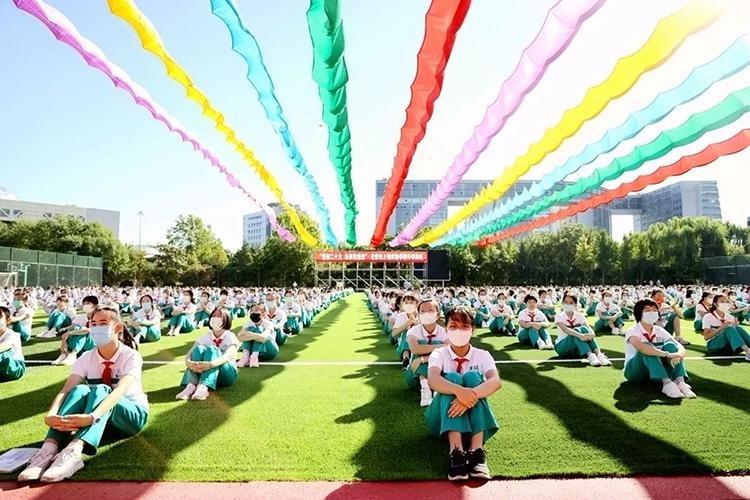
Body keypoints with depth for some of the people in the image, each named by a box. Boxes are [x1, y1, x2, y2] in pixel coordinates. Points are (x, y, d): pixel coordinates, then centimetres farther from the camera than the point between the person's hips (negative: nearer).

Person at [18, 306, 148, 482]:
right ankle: (49, 448, -45)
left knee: (101, 390, -35)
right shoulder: (86, 358, -4)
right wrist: (51, 414, -40)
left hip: (131, 414, -4)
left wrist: (92, 417, -51)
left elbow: (120, 390, -34)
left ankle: (73, 452, -55)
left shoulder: (130, 356, -17)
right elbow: (67, 388, -19)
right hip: (99, 420, 4)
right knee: (80, 391, -28)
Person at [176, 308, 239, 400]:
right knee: (199, 349, -23)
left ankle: (203, 387, -49)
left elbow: (227, 356, -27)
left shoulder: (230, 336, -8)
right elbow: (189, 353, -10)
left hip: (226, 374, -3)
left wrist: (210, 364, -47)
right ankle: (191, 385, -39)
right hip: (204, 373, 3)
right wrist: (188, 362, -35)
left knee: (211, 349, -29)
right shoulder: (206, 336, 4)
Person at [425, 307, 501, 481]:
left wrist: (472, 394, -43)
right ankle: (456, 451, -43)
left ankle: (477, 450, -38)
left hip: (475, 417, 1)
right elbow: (432, 380, -26)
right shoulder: (439, 354, -3)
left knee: (473, 376, -26)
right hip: (443, 416, -1)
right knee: (452, 377, -28)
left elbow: (496, 381, -23)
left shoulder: (482, 355, 0)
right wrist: (458, 391, -47)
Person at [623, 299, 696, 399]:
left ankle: (680, 382, -33)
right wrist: (667, 355, -47)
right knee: (647, 349, -33)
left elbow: (680, 347, -12)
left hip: (655, 371, 5)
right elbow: (641, 347, -38)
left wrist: (678, 354, -35)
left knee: (670, 345, -18)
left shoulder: (659, 331, 1)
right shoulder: (633, 331, -15)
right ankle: (667, 383, -46)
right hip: (634, 371, -4)